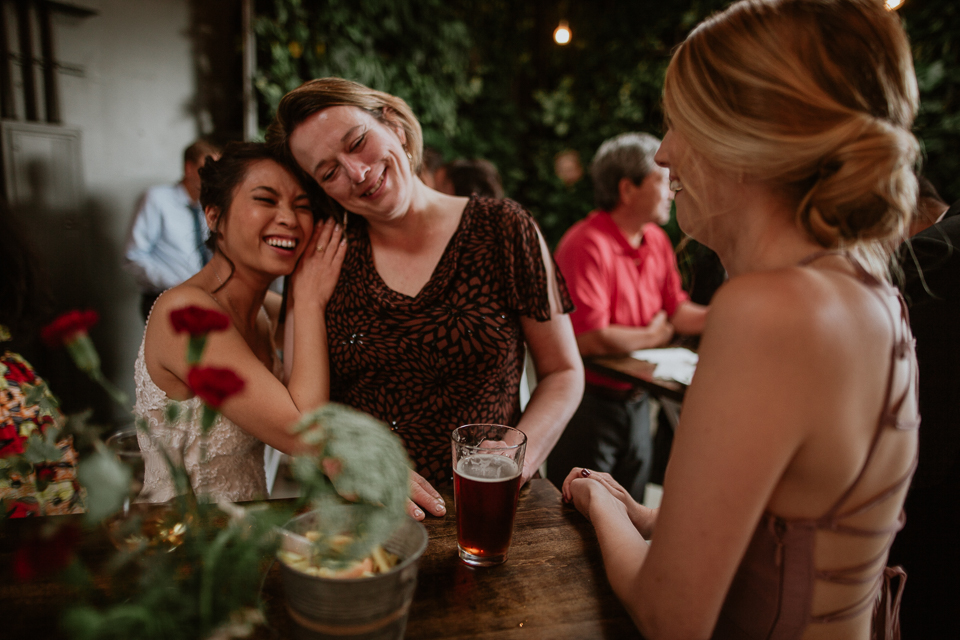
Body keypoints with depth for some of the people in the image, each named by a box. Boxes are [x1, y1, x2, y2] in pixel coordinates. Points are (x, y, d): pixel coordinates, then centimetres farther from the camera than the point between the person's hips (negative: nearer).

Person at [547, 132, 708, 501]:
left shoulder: (657, 241, 5)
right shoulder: (588, 245, -23)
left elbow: (678, 311, 8)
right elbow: (590, 339, -29)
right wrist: (652, 336, -11)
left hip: (635, 399, 8)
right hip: (590, 401, -8)